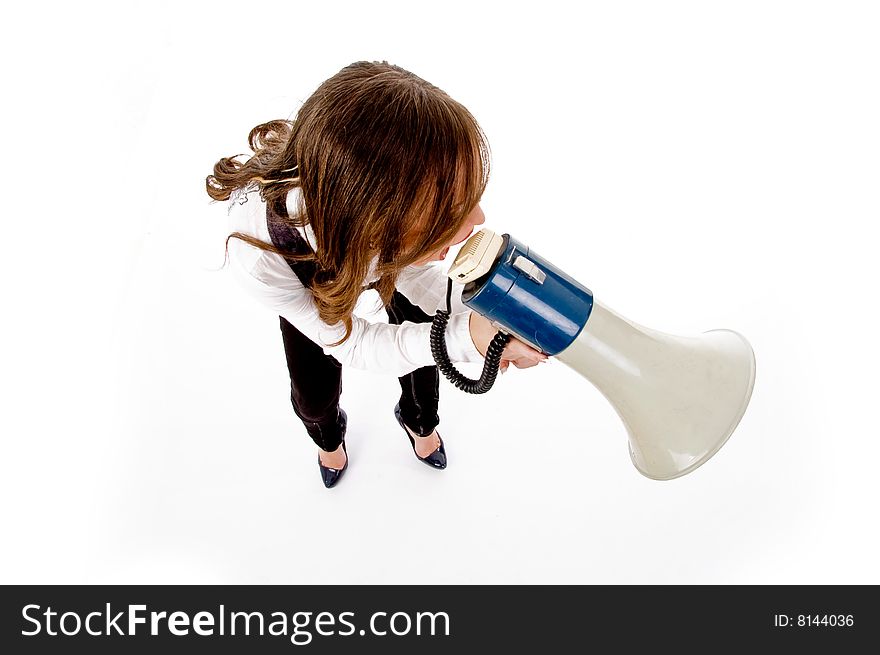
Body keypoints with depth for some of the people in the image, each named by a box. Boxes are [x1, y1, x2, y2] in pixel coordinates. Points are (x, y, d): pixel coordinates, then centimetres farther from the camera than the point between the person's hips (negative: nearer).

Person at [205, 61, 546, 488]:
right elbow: (352, 344, -32)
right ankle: (329, 434, 45)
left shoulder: (398, 180, -44)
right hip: (309, 274, -2)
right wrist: (467, 338, -47)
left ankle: (418, 419, 46)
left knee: (425, 333, 8)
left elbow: (410, 269, -21)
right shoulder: (260, 256, -47)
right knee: (314, 397, 3)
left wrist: (478, 322, -39)